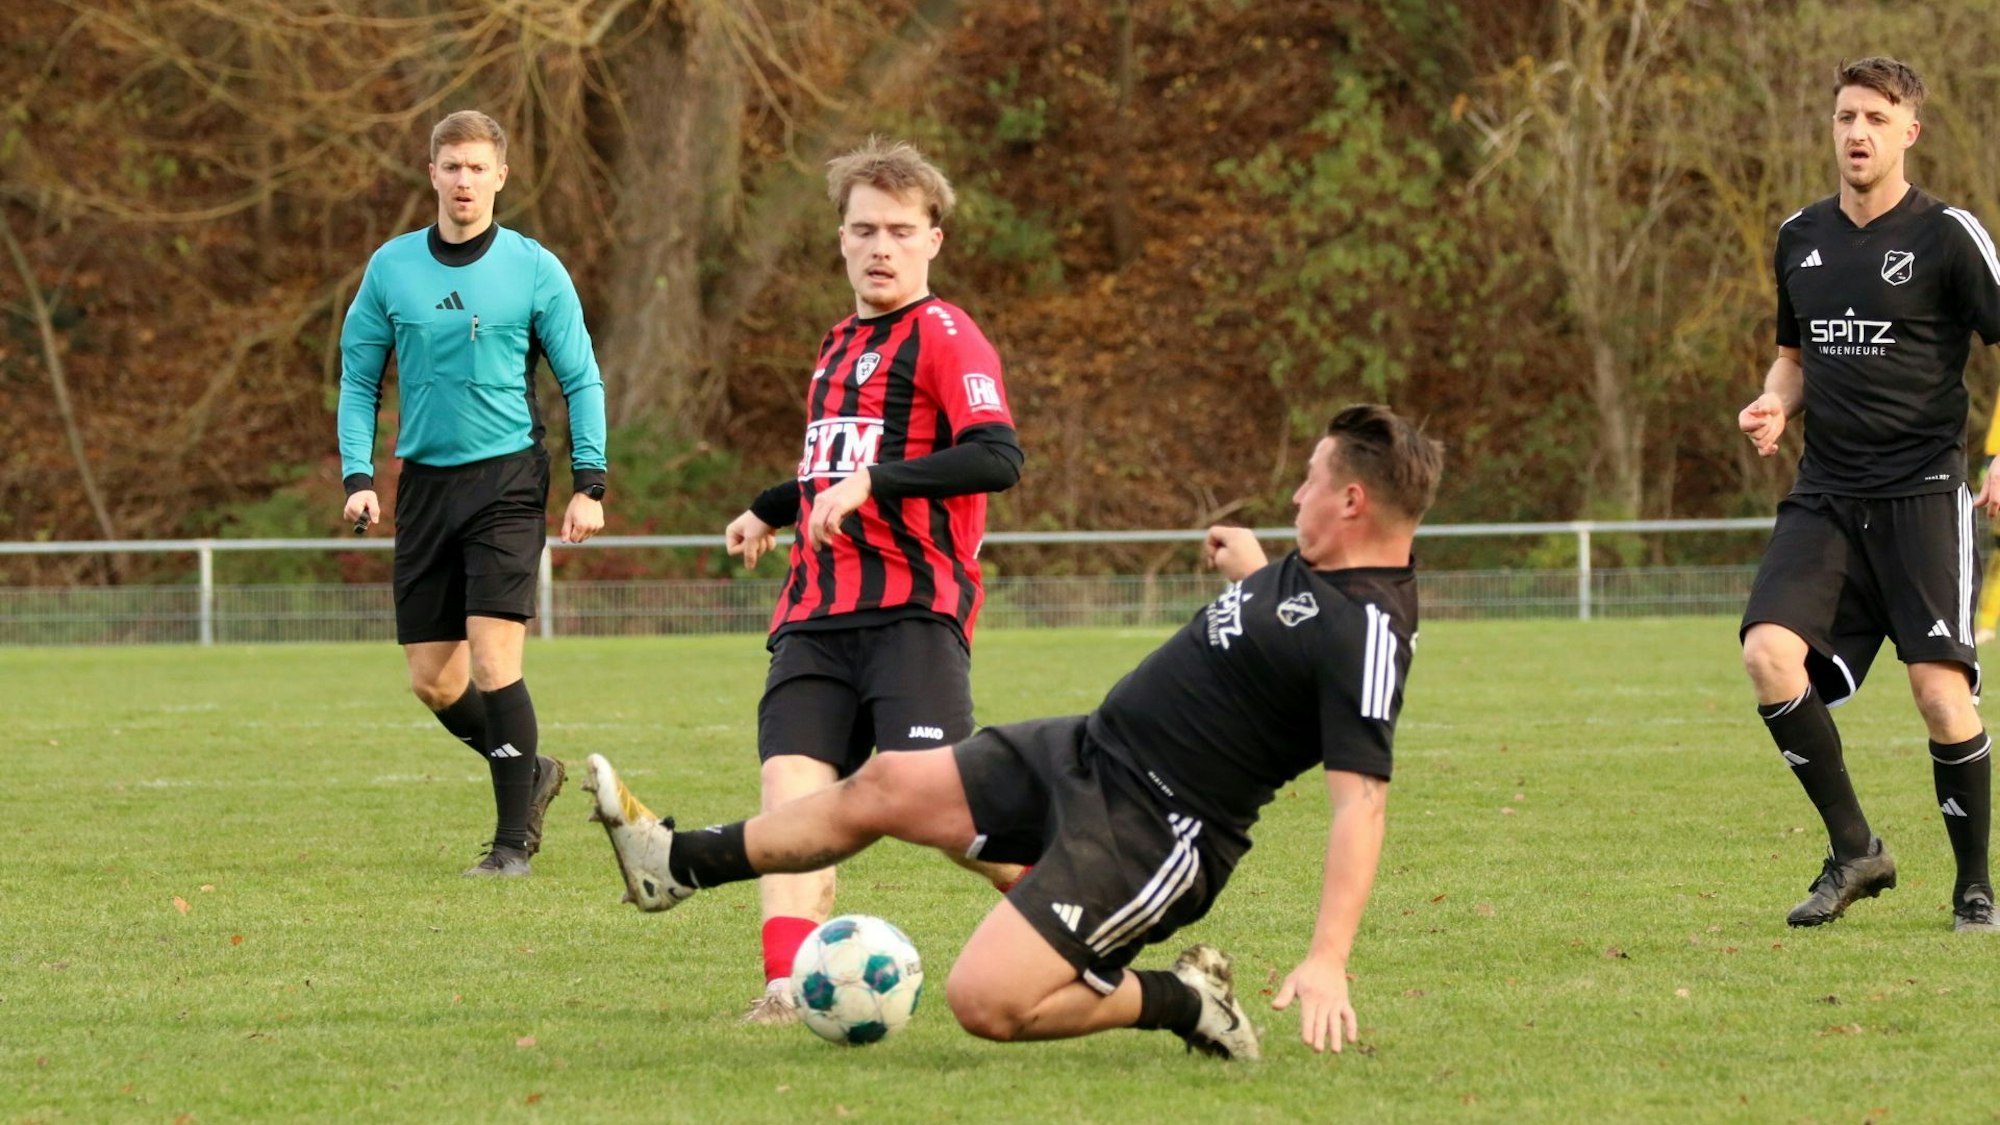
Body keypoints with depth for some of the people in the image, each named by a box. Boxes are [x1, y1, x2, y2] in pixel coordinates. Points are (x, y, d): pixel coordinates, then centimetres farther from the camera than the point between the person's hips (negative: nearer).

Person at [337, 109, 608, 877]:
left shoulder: (534, 269, -2)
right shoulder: (390, 268, 5)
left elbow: (582, 381, 3)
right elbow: (358, 380, 11)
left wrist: (589, 484, -4)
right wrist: (358, 477, -1)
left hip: (506, 478, -4)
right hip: (424, 483, 4)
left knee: (492, 661, -14)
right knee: (431, 679, 3)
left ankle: (513, 839, -6)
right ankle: (530, 772, 28)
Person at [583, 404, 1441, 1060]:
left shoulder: (1366, 632, -24)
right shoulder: (1317, 569, 5)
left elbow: (1361, 798, -31)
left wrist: (1327, 961, -38)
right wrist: (1245, 567, 22)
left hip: (1151, 831, -10)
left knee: (983, 1001, -21)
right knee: (884, 787, 16)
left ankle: (1182, 1003, -1)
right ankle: (678, 864, 33)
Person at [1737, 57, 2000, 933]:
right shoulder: (1801, 238, 12)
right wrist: (1775, 405, 4)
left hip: (1922, 491, -5)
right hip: (1826, 497, 5)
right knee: (1769, 652, -16)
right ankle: (1852, 850, 0)